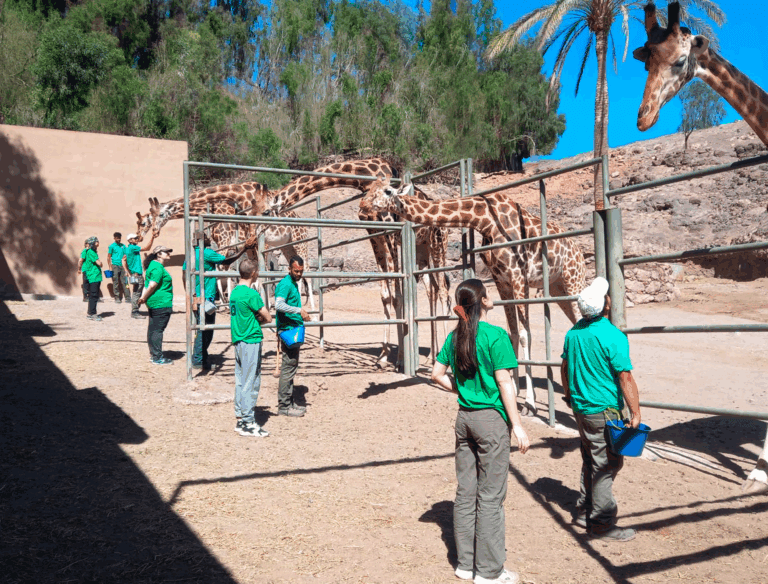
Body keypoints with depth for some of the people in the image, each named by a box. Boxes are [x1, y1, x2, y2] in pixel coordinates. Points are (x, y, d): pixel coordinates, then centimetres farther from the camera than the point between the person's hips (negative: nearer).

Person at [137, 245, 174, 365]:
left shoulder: (153, 265, 18)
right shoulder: (158, 267, -16)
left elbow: (149, 285, 17)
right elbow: (152, 285, -22)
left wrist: (143, 297, 9)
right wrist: (143, 298, -12)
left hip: (153, 303, 11)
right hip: (161, 303, -11)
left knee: (153, 328, 16)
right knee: (158, 329, -6)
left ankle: (153, 353, 26)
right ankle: (157, 357, -1)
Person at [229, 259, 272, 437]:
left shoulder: (234, 292, 10)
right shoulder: (251, 294, -16)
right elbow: (268, 318, -15)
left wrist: (256, 319, 3)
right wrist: (260, 319, 4)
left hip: (238, 341, 9)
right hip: (251, 341, -9)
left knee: (240, 381, 13)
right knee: (251, 382, -2)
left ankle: (240, 419, 20)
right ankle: (248, 423, 3)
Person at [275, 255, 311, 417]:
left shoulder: (294, 284, 16)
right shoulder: (285, 284, -14)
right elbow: (279, 305, -31)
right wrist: (299, 310, -35)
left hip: (294, 330, 10)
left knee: (291, 367, 13)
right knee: (288, 368, -6)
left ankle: (289, 403, 21)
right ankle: (284, 406, -1)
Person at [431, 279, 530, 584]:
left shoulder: (455, 336, 4)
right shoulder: (495, 335, -14)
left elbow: (437, 374, 9)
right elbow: (504, 383, -14)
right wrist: (517, 425, -10)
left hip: (464, 418, 6)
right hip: (491, 419, -6)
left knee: (465, 492, 14)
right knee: (490, 497, 3)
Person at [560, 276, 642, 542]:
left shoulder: (573, 332, 4)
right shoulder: (612, 336, -19)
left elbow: (565, 368, 14)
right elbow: (625, 378, -19)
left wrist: (570, 396, 28)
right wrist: (636, 413, -13)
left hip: (580, 408, 8)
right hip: (604, 411, -8)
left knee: (590, 460, 20)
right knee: (606, 465, 2)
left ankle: (584, 511, 29)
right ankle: (602, 524, 10)